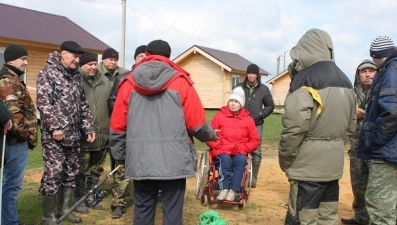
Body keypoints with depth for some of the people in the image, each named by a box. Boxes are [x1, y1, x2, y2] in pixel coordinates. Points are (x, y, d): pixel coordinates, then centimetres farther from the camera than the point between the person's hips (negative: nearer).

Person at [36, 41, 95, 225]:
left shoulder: (77, 76, 15)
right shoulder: (47, 73, -5)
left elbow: (83, 105, 18)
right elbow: (44, 102, -15)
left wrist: (89, 127, 11)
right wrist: (55, 127, -20)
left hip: (74, 135, 7)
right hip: (54, 135, -7)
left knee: (71, 172, 12)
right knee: (53, 174, -4)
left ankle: (64, 209, 26)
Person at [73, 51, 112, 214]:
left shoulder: (104, 81, 11)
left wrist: (110, 126, 13)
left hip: (102, 134, 6)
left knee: (96, 170, 16)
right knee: (82, 170, 6)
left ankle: (91, 197, 31)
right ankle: (79, 200, 21)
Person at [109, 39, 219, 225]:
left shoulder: (129, 84, 6)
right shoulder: (180, 82, 0)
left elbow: (117, 127, 7)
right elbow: (197, 123, -1)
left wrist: (120, 156, 20)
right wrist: (211, 135, 20)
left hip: (140, 161, 2)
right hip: (174, 160, -2)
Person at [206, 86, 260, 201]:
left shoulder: (248, 119, 7)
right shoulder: (219, 115, 3)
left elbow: (255, 140, 10)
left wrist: (243, 148, -6)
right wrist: (219, 147, -11)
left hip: (239, 153, 1)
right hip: (222, 152, -1)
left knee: (241, 160, -32)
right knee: (225, 159, -34)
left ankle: (234, 190, -28)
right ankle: (224, 188, -29)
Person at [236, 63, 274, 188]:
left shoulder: (264, 89, 4)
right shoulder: (240, 87, 5)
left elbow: (270, 105, 9)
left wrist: (261, 115, -6)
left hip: (256, 125, 0)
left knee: (256, 152, 2)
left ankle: (253, 178, 11)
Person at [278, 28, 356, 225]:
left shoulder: (305, 81, -14)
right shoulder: (345, 83, 12)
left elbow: (294, 128, -21)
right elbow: (351, 125, 17)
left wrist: (285, 161, -8)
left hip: (308, 165, -8)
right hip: (334, 164, 8)